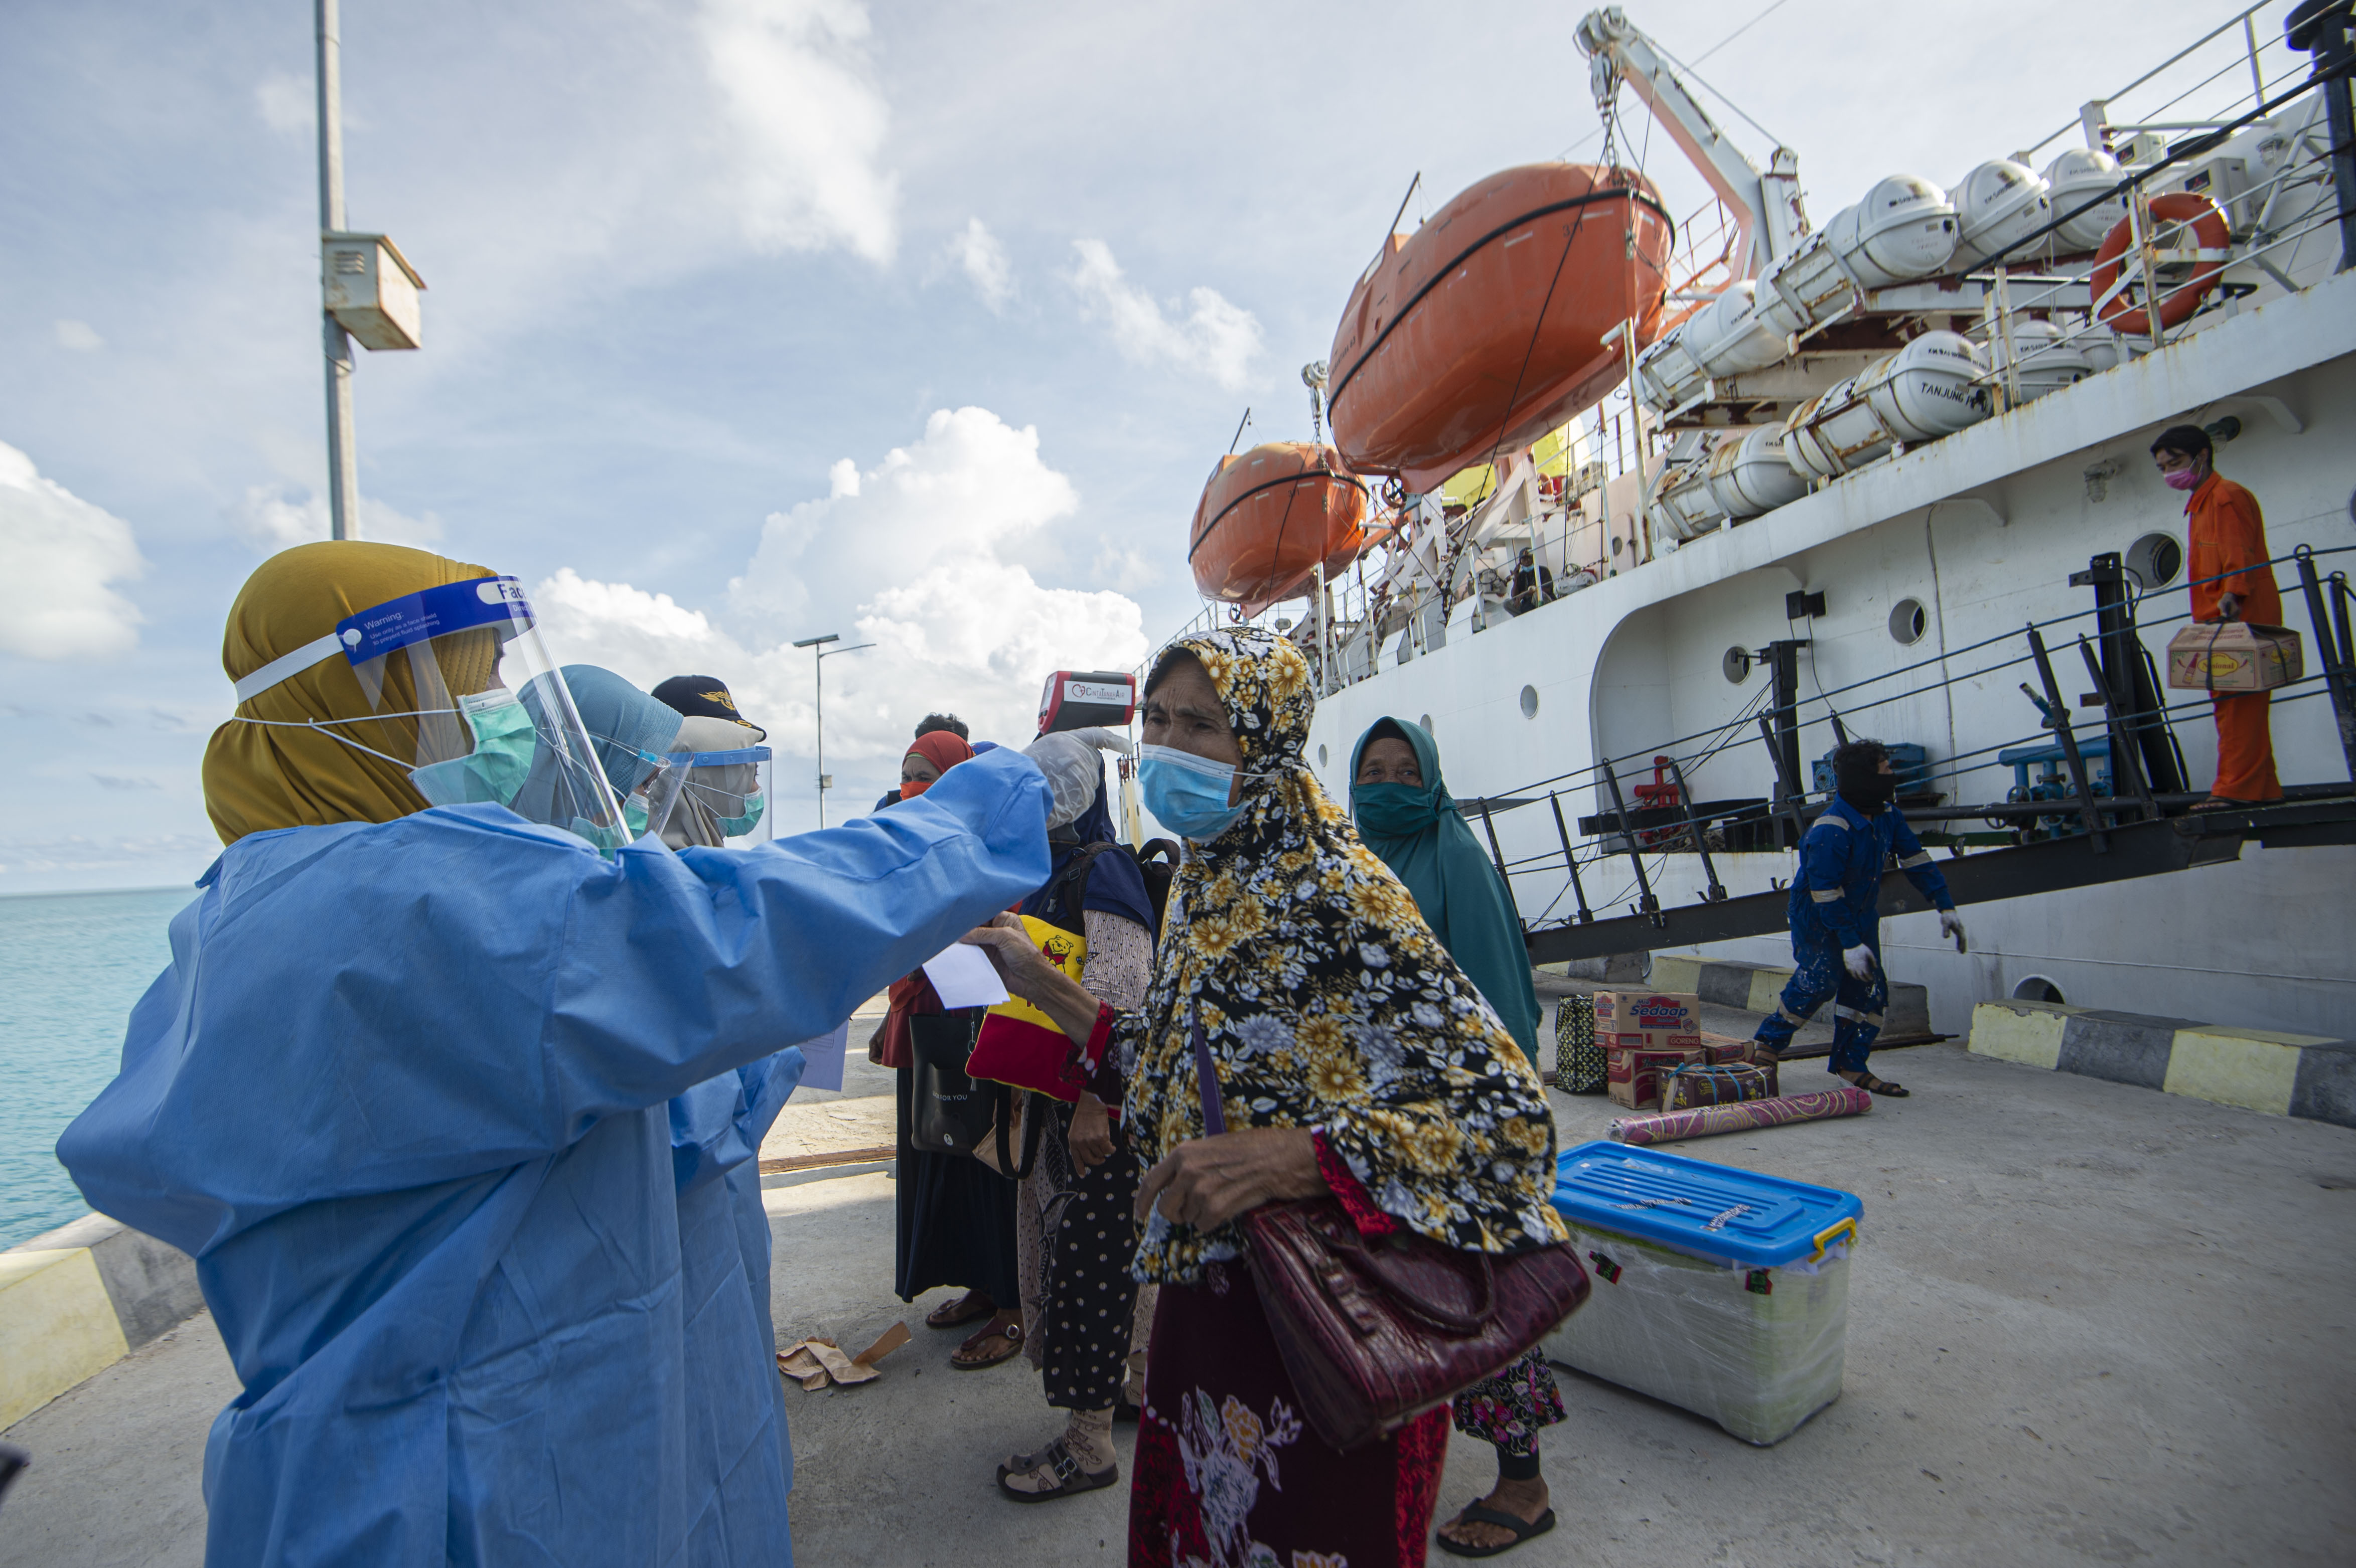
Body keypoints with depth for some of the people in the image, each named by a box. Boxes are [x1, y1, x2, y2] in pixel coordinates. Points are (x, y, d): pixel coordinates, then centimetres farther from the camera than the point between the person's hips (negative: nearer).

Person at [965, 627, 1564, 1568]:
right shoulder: (1204, 883, 3)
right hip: (1203, 1301, 8)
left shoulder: (1334, 896, -22)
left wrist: (1283, 1159, -36)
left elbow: (1506, 1111, -25)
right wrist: (1044, 986, 7)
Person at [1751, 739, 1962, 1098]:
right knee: (1821, 979, -13)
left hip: (1861, 913, 8)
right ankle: (1770, 1043, 5)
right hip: (1817, 917, -8)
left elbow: (1916, 859, 8)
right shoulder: (1831, 831, -29)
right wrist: (1851, 944, -27)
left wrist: (1946, 907, 6)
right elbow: (1825, 894, -28)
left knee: (1869, 987, 4)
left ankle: (1851, 1065, 13)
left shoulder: (1887, 816, -4)